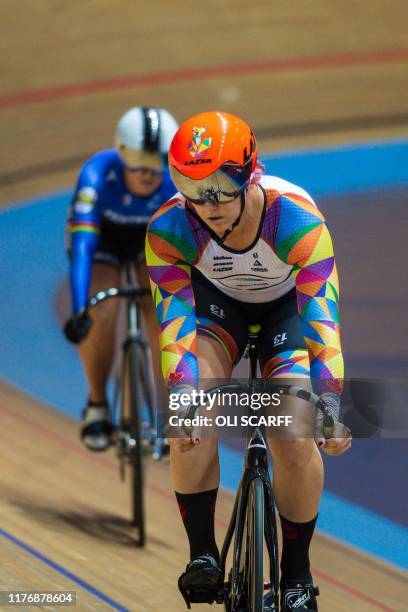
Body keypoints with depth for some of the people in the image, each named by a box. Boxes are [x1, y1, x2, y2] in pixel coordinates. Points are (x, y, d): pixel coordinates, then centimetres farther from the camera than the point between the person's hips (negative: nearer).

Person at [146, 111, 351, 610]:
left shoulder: (297, 218, -37)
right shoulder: (168, 229, -30)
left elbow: (322, 316, -40)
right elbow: (175, 322, -31)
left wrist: (331, 409, -48)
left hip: (287, 304, -1)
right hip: (216, 301, 2)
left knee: (294, 437, -17)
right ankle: (202, 553, -10)